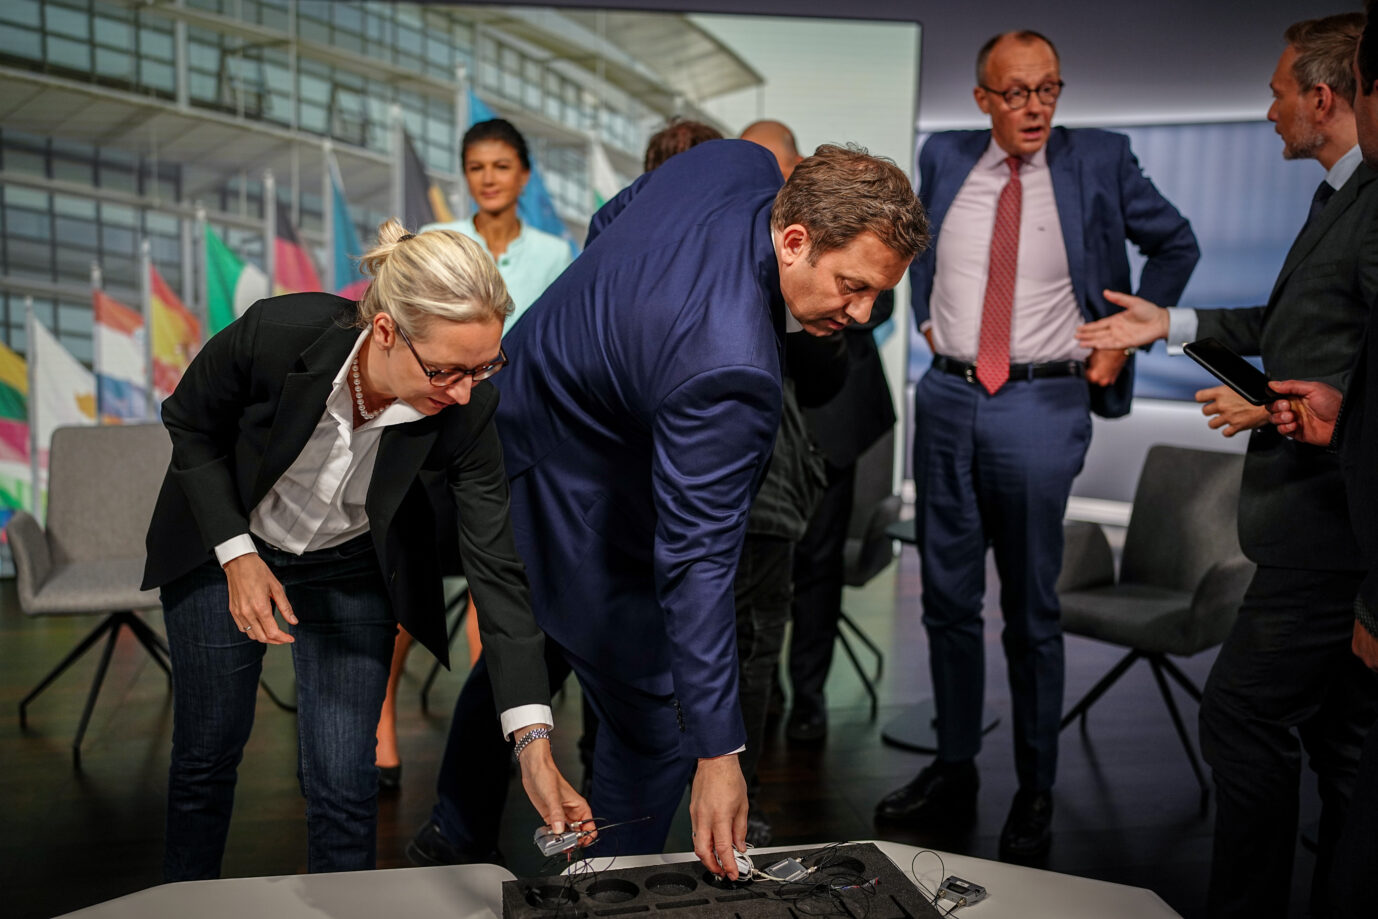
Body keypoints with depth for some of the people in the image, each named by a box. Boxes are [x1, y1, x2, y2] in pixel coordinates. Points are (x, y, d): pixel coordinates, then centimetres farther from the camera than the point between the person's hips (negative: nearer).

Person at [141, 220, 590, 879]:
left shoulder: (467, 412, -30)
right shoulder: (276, 333, -34)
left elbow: (497, 573, -26)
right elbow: (190, 424, -12)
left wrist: (535, 745, -31)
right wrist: (237, 555, -22)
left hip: (350, 571, 1)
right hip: (223, 543, 0)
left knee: (344, 787, -2)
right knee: (208, 751, 14)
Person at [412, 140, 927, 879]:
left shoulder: (741, 162, -14)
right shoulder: (728, 373, -39)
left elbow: (608, 221, 4)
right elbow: (694, 563, -37)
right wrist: (718, 752, -33)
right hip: (576, 508, -10)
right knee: (656, 724, 4)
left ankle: (455, 831, 54)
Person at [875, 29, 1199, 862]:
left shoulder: (1099, 161, -2)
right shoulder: (944, 158, 6)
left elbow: (1177, 244, 11)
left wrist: (1126, 338, 4)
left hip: (1042, 406, -3)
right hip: (947, 396, 3)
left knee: (1032, 611, 4)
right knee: (948, 599, 10)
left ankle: (1036, 794, 19)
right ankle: (954, 773, 24)